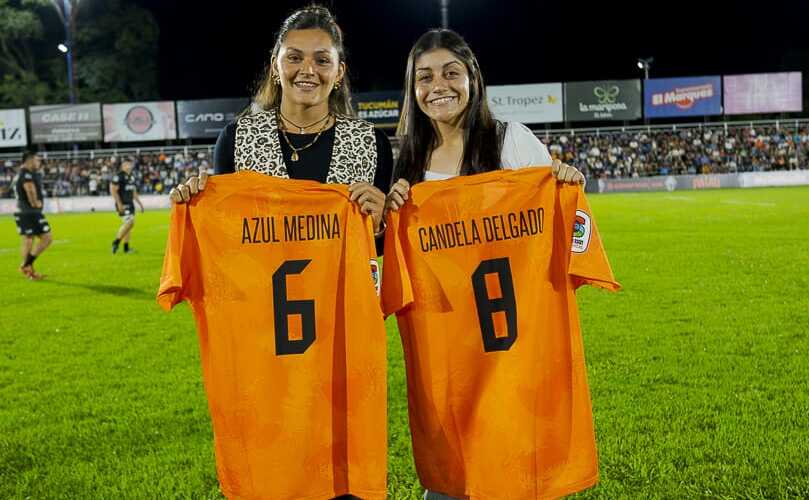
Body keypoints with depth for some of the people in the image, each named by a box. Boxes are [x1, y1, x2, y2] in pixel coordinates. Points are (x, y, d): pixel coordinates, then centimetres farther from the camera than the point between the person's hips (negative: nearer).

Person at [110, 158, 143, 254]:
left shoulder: (132, 177, 16)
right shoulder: (118, 176, -10)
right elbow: (113, 190, -15)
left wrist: (140, 203, 20)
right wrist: (119, 204, -20)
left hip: (130, 204, 9)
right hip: (123, 205, -9)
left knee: (129, 224, 8)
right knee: (129, 222, -18)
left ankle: (126, 247, 14)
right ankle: (116, 241, -6)